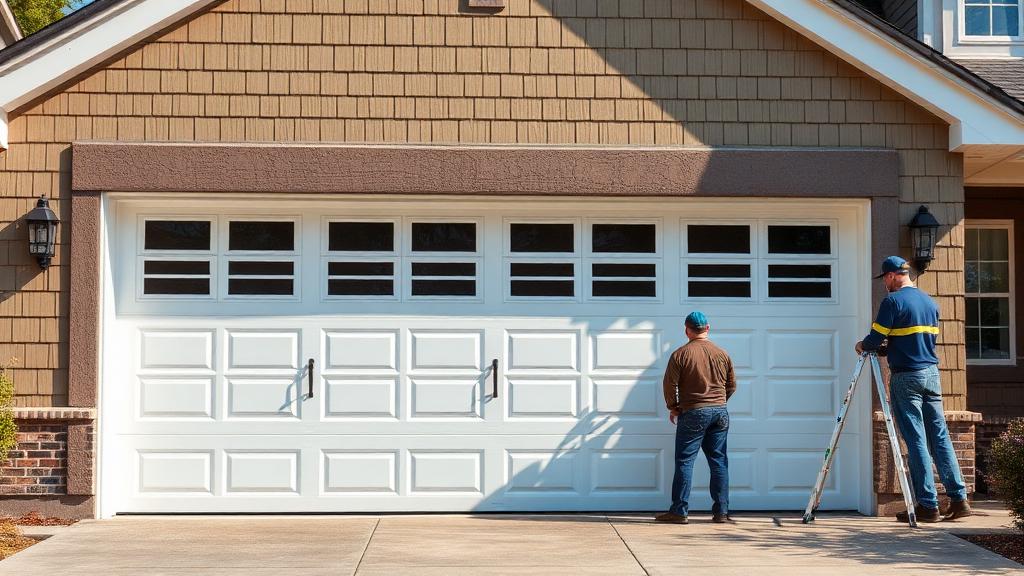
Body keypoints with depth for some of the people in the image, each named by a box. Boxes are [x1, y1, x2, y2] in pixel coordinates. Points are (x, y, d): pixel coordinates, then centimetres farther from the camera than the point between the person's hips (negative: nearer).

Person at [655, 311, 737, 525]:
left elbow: (669, 384, -8)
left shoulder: (681, 354, -6)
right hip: (720, 412, 4)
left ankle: (679, 511, -1)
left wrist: (673, 407, 6)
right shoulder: (722, 354, 7)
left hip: (693, 413, -4)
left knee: (685, 461, 0)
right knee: (719, 461, 7)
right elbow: (731, 385, 12)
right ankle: (721, 511, 7)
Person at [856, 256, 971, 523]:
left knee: (916, 441, -3)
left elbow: (875, 339, -12)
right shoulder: (930, 302, 13)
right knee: (940, 437, 9)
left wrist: (862, 345, 10)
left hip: (906, 377, -6)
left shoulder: (893, 301, -9)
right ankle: (959, 499, 7)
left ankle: (928, 505, -2)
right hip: (932, 373, 7)